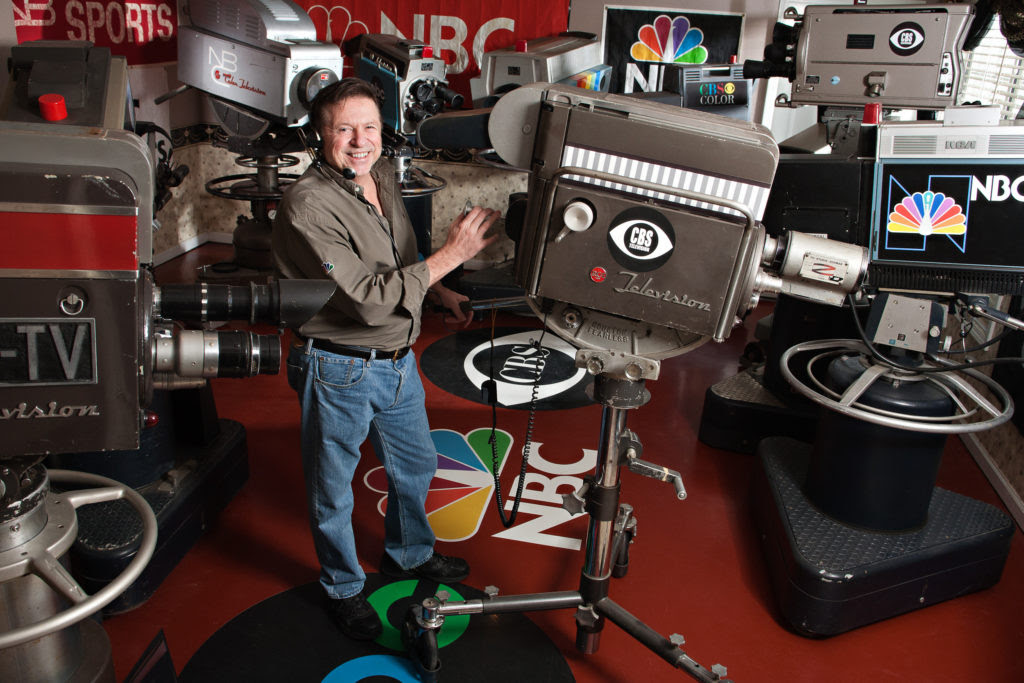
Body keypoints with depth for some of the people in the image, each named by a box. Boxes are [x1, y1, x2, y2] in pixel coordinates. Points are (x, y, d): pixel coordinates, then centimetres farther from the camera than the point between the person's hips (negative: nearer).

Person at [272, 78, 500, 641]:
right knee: (333, 490, 13)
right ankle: (343, 588, 39)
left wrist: (441, 292, 8)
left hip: (398, 360, 8)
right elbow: (368, 299, -29)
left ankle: (409, 555, 51)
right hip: (340, 371, -8)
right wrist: (448, 257, -27)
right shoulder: (307, 205, -24)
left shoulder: (383, 176, 2)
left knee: (415, 465, 24)